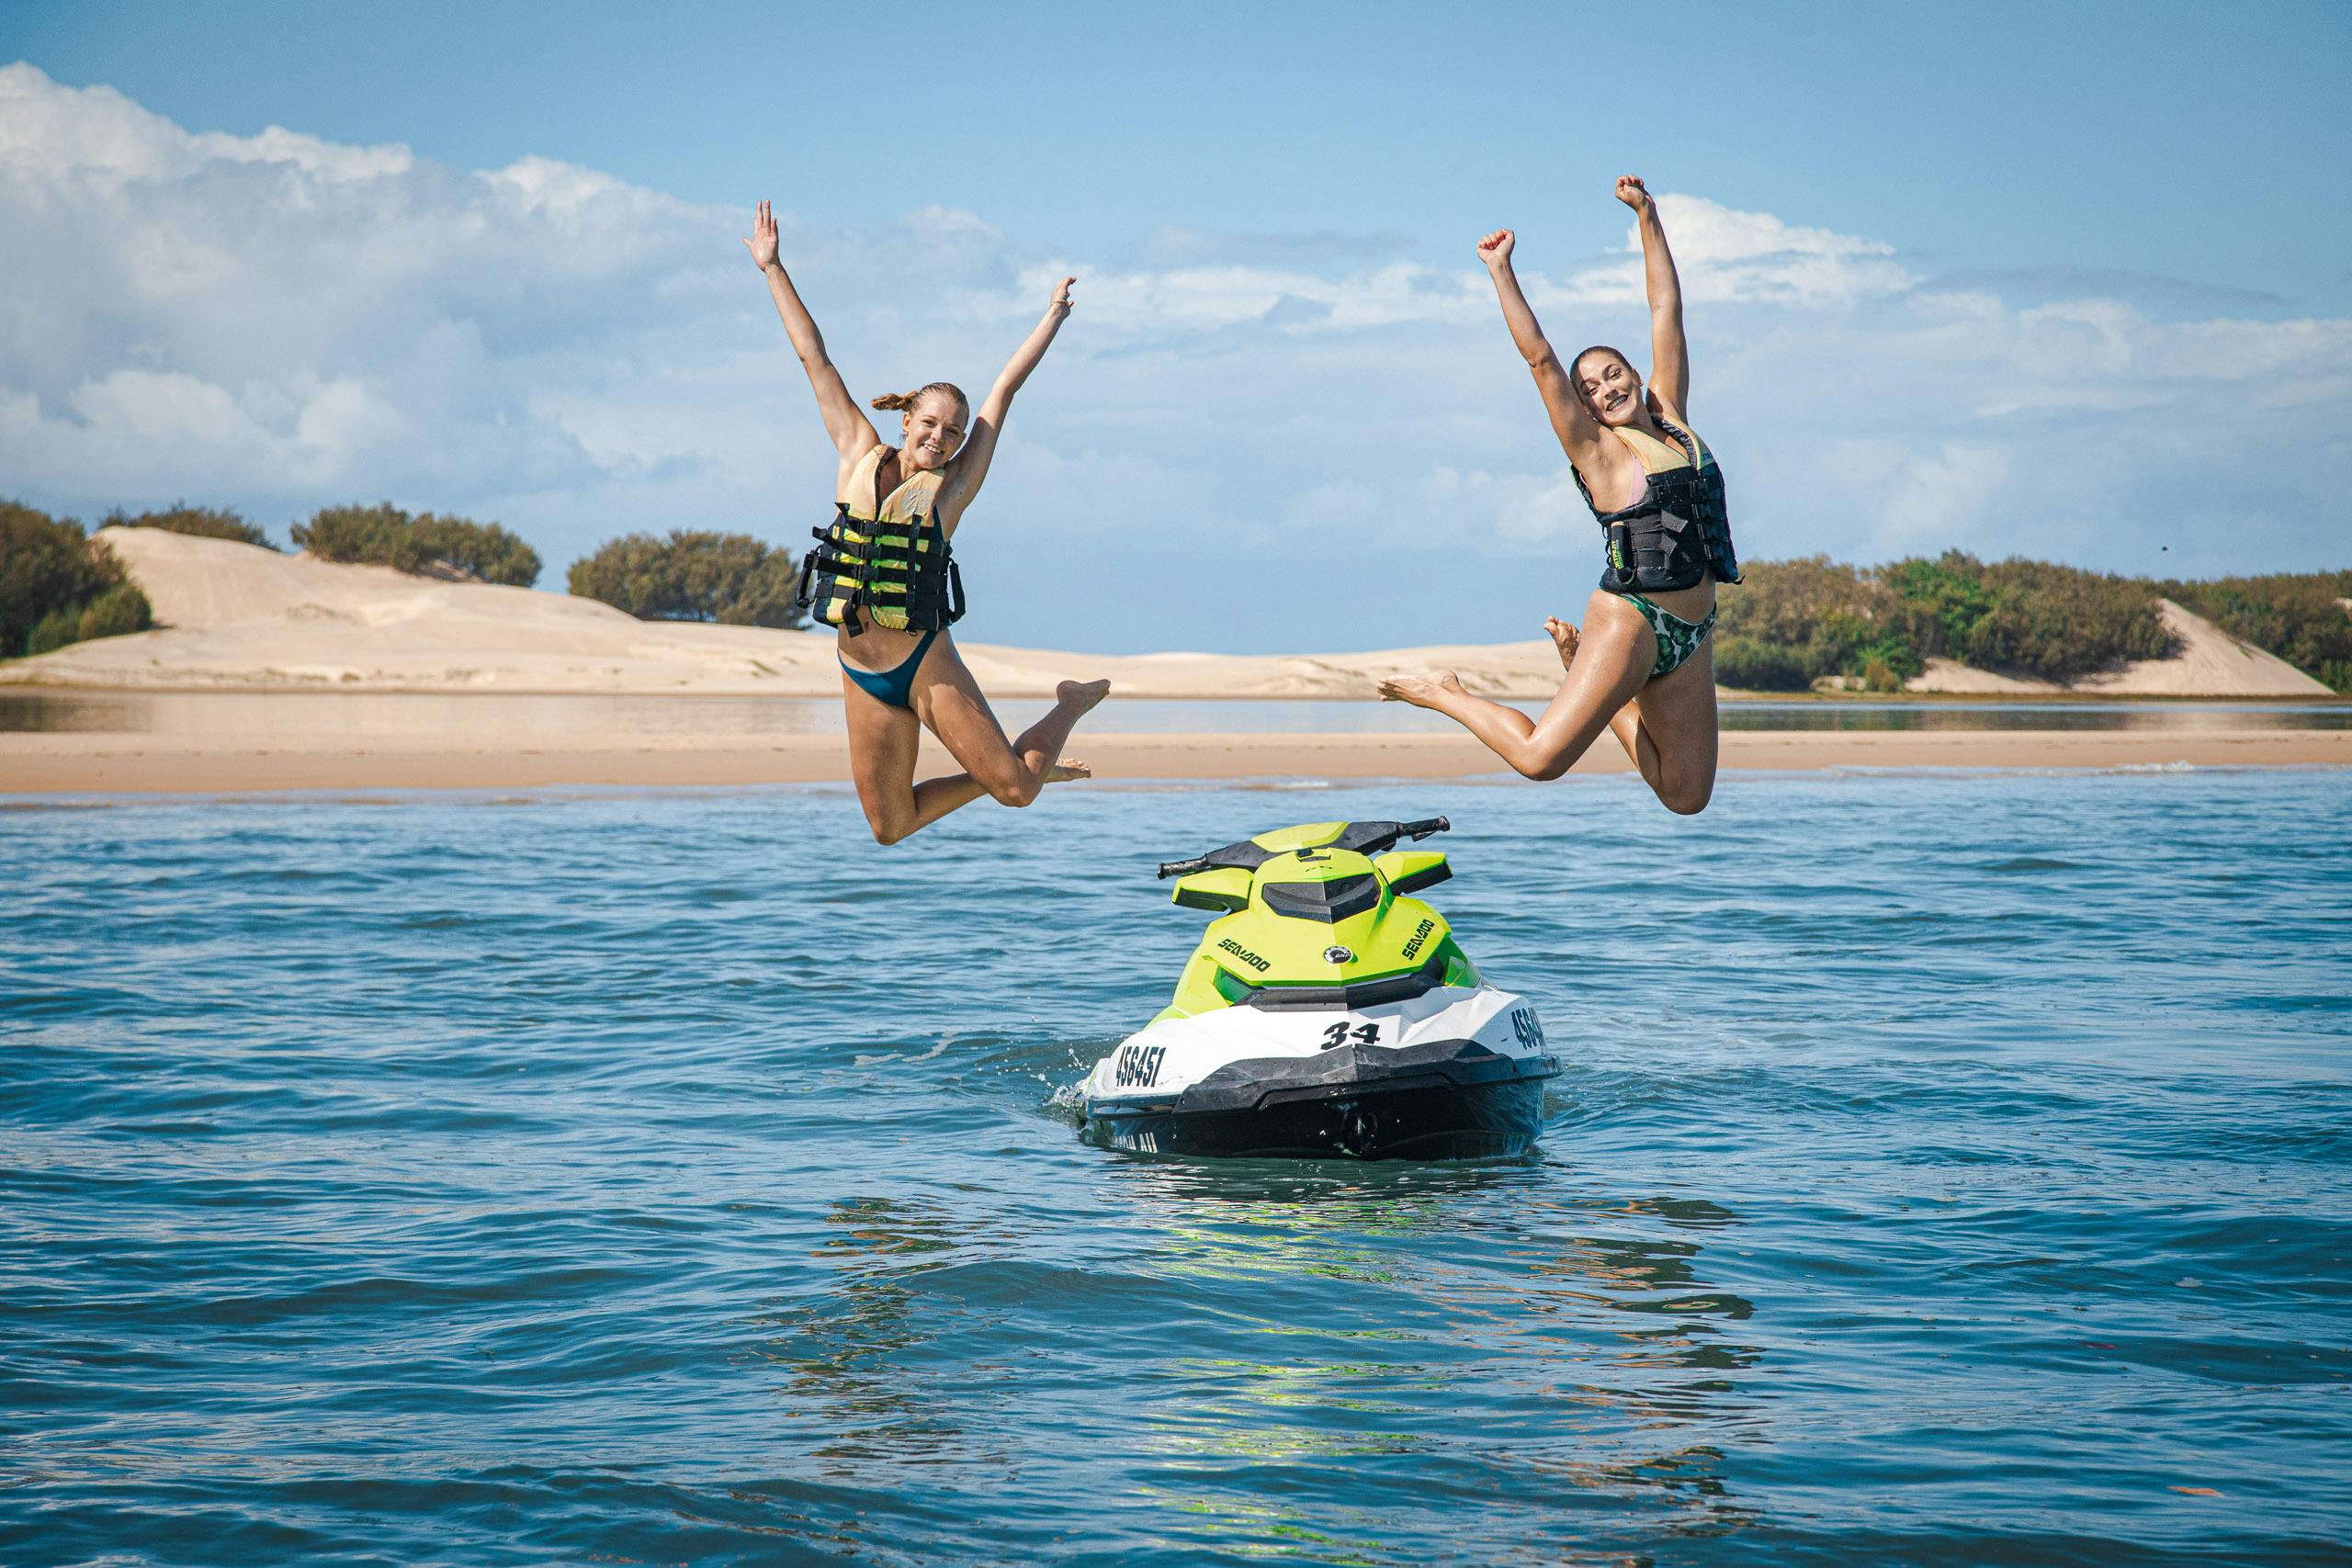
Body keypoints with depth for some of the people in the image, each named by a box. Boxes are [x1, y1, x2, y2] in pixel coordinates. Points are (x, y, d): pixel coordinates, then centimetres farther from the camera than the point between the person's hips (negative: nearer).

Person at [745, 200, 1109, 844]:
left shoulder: (951, 486, 0)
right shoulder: (860, 457, 5)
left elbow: (1005, 389, 4)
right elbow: (815, 359, 8)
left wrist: (1054, 315, 10)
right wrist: (773, 270, 12)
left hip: (925, 662, -3)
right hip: (861, 673, 3)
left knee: (1017, 791, -7)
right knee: (890, 827, 6)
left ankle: (1072, 702, 24)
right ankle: (1006, 769, 32)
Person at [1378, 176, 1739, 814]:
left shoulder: (1671, 420, 12)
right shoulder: (1597, 450, -3)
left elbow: (1667, 311, 14)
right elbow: (1540, 359, -9)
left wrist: (1648, 217, 13)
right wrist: (1501, 272, -9)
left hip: (1689, 635, 6)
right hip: (1629, 616, -6)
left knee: (1687, 795, 5)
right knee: (1541, 756, -18)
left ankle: (1582, 668, 25)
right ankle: (1444, 693, 11)